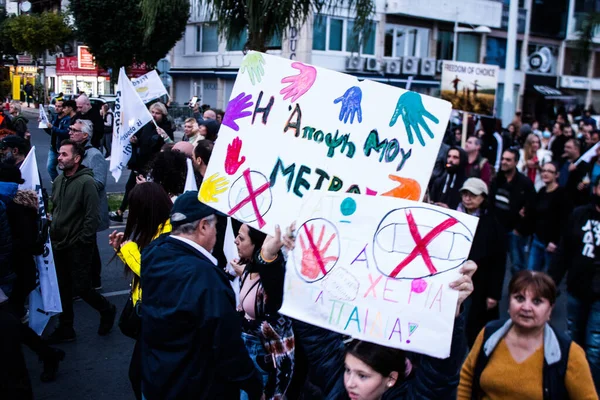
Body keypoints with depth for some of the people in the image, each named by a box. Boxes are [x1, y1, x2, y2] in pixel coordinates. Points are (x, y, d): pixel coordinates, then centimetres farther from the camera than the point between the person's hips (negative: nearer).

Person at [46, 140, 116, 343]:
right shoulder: (58, 180, 6)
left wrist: (82, 242, -16)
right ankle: (65, 329, 24)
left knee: (81, 289, -1)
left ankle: (107, 310, 25)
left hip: (78, 247, -6)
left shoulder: (86, 182, -15)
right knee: (63, 289, 12)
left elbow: (92, 216, -17)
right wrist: (52, 233, 9)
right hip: (59, 245, 7)